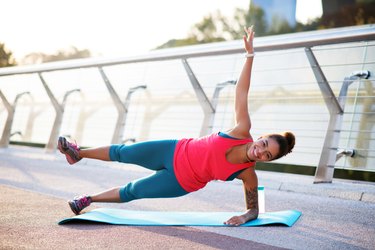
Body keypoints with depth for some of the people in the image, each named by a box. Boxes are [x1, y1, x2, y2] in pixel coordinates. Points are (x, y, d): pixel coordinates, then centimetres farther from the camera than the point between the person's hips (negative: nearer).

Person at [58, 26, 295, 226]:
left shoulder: (248, 174, -21)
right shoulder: (243, 131, -20)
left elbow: (254, 209, -9)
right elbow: (242, 91, -21)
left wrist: (244, 217, -32)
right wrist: (250, 52, -28)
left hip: (181, 183, -1)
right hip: (174, 152, 1)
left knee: (131, 191, 9)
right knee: (123, 152, 12)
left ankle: (87, 199, 37)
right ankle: (78, 153, 38)